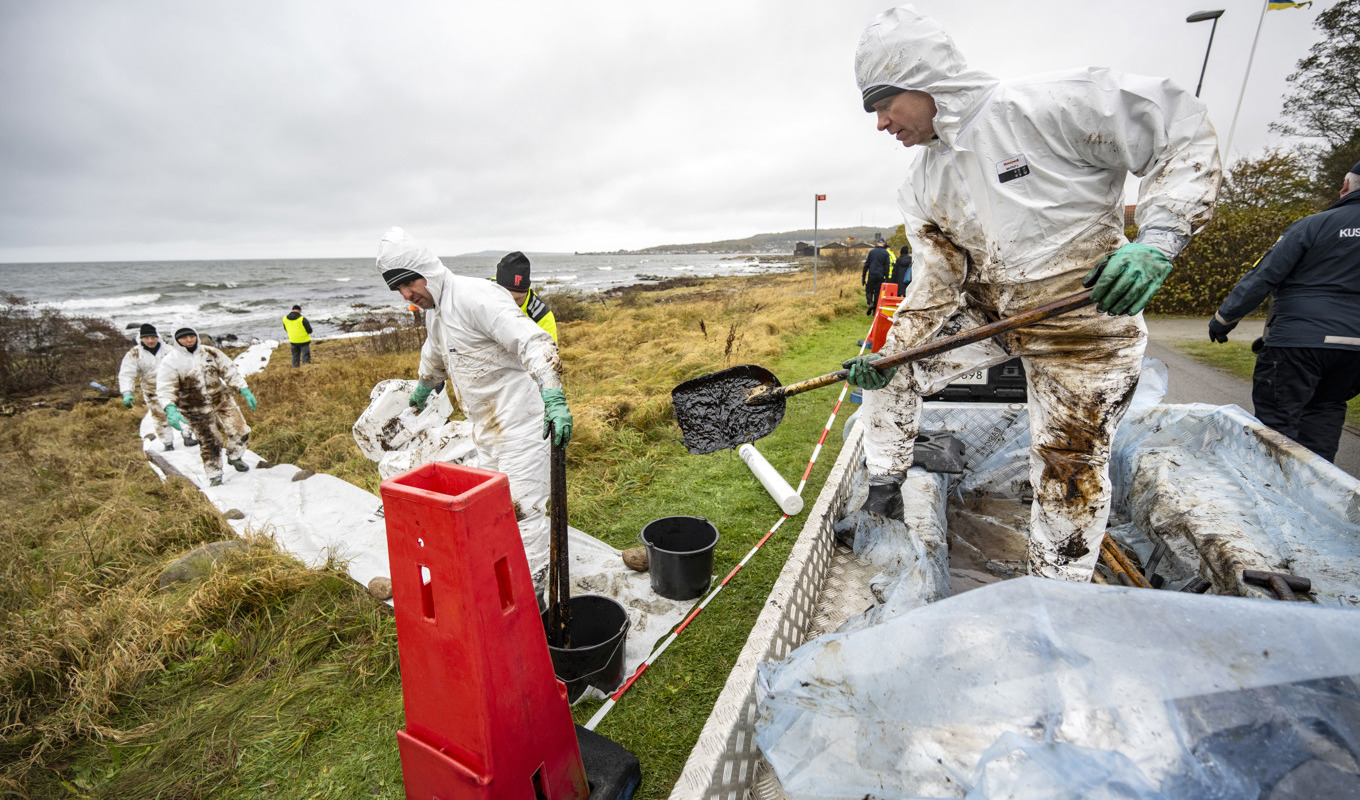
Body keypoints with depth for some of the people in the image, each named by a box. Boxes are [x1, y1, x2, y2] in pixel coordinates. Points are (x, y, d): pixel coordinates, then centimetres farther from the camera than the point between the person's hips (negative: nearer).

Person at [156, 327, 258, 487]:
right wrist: (171, 409, -30)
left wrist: (245, 391, 0)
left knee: (240, 431, 2)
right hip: (196, 410, -3)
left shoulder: (210, 352, 0)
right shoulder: (171, 361, -10)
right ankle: (214, 476, 19)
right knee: (210, 444, 3)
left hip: (222, 400, 3)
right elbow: (165, 389, -14)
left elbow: (229, 371, 6)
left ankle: (234, 457, 31)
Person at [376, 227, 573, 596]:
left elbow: (534, 342, -31)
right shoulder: (433, 311, 12)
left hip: (519, 419, -10)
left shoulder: (476, 297, -19)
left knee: (523, 505, -5)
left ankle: (531, 593, 8)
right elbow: (434, 357, 34)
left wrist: (554, 398, -43)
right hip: (485, 426, 10)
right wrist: (422, 389, 51)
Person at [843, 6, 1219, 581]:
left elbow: (1182, 131, -14)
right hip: (985, 309, 6)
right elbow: (937, 282, -1)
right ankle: (884, 490, 16)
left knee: (1069, 467, 1)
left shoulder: (1045, 104, -20)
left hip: (1084, 318, -5)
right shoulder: (924, 187, -1)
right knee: (887, 367, -1)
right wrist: (890, 350, -13)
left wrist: (1158, 237, -30)